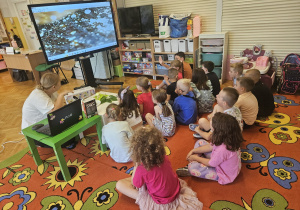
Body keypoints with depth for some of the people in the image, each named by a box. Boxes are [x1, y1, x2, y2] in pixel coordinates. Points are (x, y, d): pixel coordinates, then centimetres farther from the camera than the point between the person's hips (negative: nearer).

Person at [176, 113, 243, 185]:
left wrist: (196, 158, -6)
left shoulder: (222, 149, -42)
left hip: (224, 174, -8)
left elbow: (211, 164, -23)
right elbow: (211, 146, 0)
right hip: (220, 160, 8)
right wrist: (193, 151, 0)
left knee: (192, 167, -19)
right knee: (200, 142, 7)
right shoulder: (227, 138, -16)